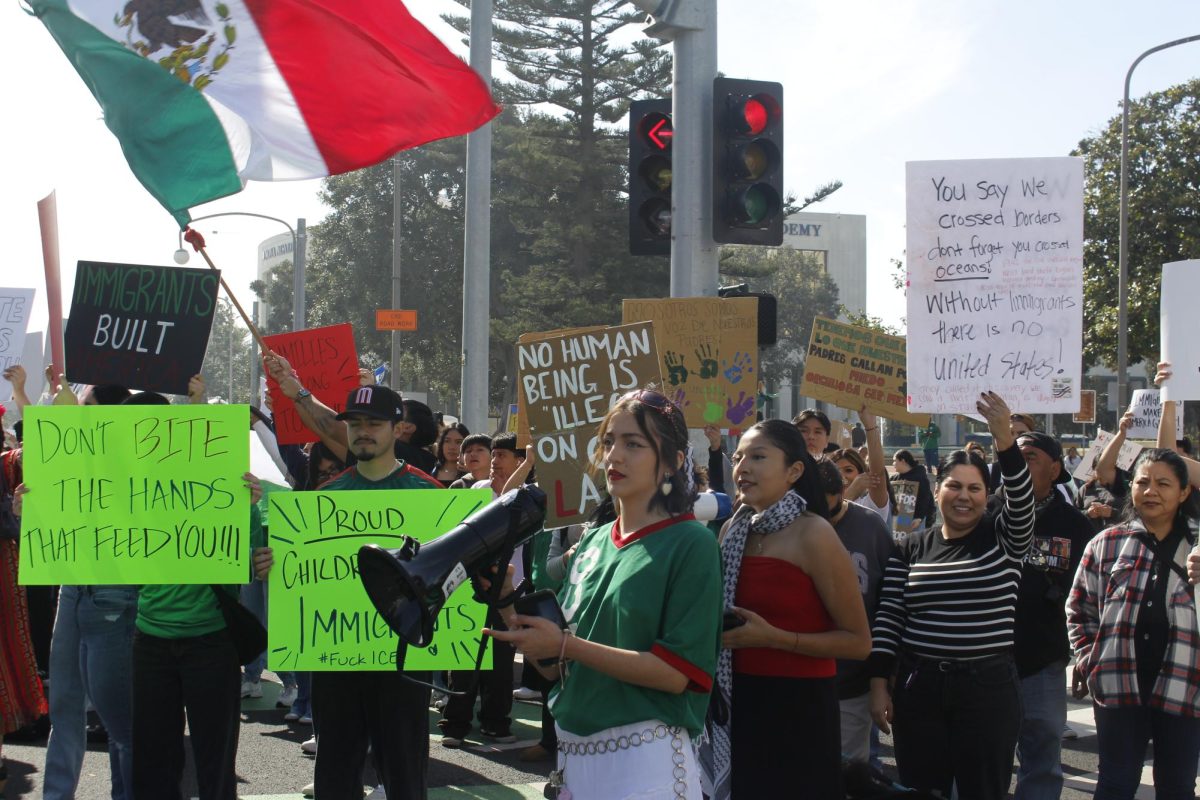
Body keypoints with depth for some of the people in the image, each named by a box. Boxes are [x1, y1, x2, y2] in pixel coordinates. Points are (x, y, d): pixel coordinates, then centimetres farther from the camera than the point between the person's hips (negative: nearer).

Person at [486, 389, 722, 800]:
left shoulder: (691, 543, -8)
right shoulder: (593, 542, 9)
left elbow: (678, 672, -16)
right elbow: (555, 666, 10)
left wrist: (567, 645, -20)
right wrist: (508, 601, -5)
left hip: (644, 754, -6)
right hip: (573, 750, 6)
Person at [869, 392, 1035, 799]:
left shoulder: (1003, 538, 1)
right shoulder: (911, 548, 5)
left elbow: (1022, 501, -19)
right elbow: (889, 617, 4)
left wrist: (1004, 440, -34)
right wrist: (879, 685, -2)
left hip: (987, 689, -2)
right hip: (917, 688, 2)